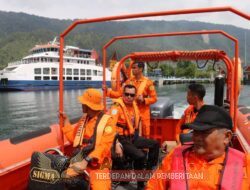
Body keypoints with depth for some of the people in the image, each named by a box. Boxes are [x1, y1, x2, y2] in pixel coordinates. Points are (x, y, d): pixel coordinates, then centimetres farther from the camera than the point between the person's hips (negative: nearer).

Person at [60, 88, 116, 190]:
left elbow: (104, 146, -17)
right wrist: (66, 120, 17)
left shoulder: (107, 122, -7)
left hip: (98, 165, -5)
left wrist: (87, 160, -25)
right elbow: (73, 137, 20)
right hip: (80, 160, 5)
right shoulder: (84, 118, 14)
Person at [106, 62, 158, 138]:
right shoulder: (129, 81, 2)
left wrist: (144, 100, -20)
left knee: (145, 135, 7)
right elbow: (119, 93, -2)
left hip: (143, 113, -3)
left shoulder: (148, 82, -7)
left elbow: (154, 98, -5)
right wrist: (107, 91, -12)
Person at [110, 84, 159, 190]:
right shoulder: (117, 107, -19)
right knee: (140, 156, -29)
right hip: (122, 139, -9)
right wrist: (116, 145, -34)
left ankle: (149, 171, 23)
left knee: (155, 144, 12)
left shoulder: (134, 105, 6)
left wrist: (138, 136, 20)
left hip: (132, 137, 9)